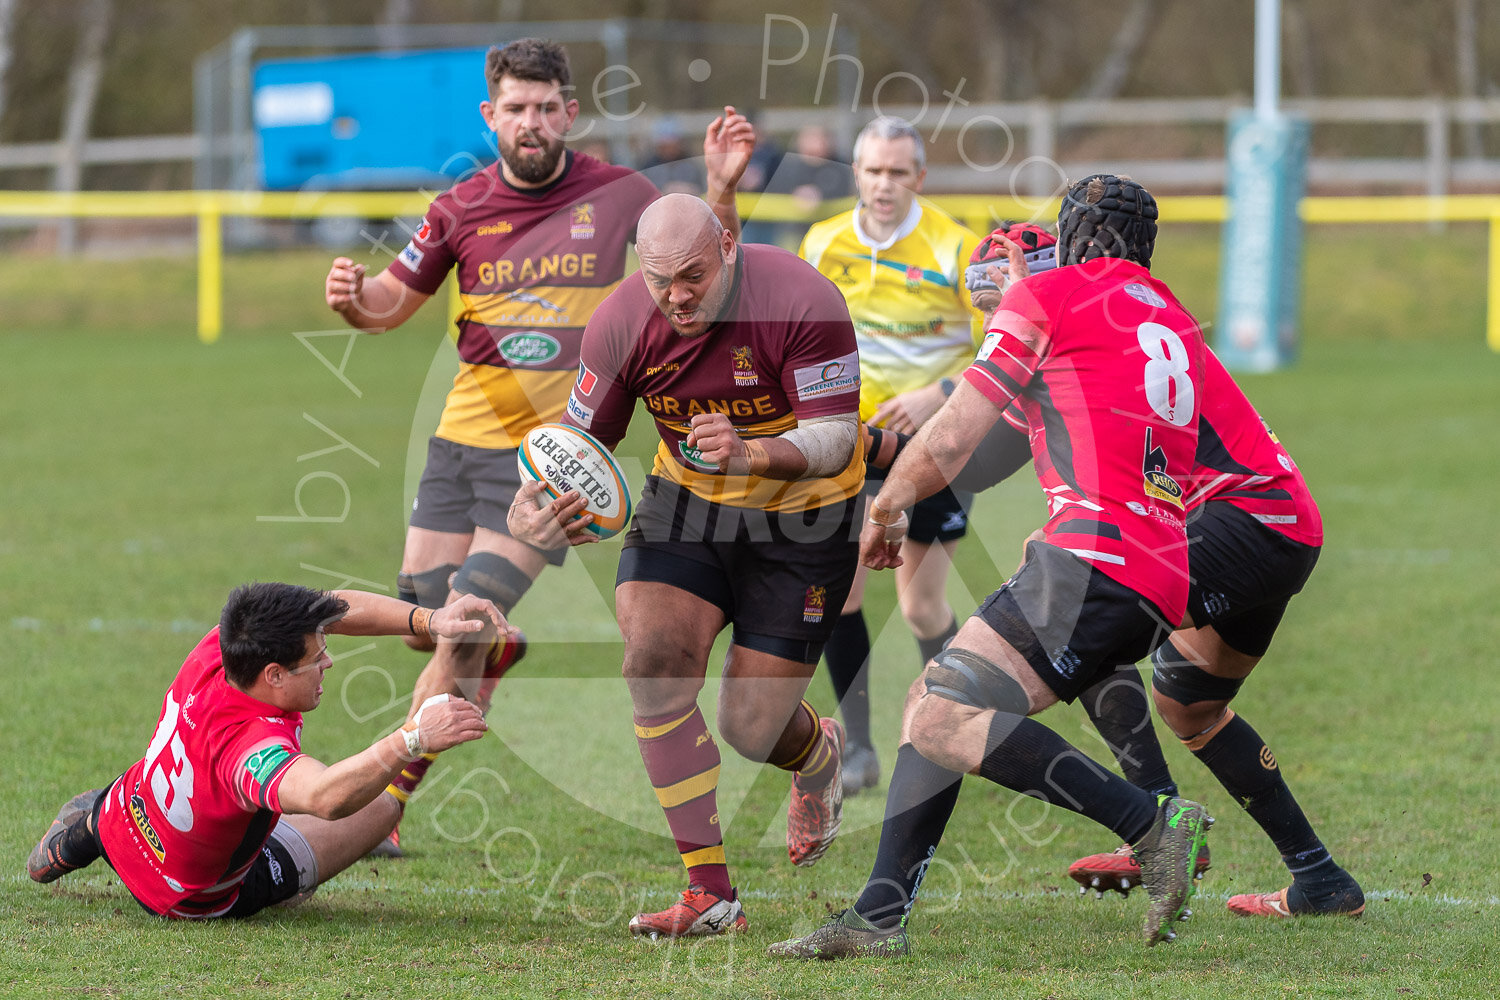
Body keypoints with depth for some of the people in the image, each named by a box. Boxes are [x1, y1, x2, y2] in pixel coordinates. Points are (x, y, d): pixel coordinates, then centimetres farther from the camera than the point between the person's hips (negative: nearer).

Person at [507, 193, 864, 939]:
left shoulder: (800, 302, -26)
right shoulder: (621, 323, -15)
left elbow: (835, 437, -25)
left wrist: (751, 454, -45)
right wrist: (530, 507, -26)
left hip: (801, 520, -3)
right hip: (686, 505, 3)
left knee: (751, 731, -4)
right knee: (653, 659, -22)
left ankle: (819, 752, 39)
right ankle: (709, 890, -15)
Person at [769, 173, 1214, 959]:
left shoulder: (1048, 295, 5)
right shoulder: (1177, 327, 26)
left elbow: (950, 440, 6)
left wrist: (884, 512, 22)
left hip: (1097, 555, -9)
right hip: (1161, 584, 9)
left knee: (941, 723, -19)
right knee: (932, 704, 14)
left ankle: (1152, 825, -21)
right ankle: (879, 916, 9)